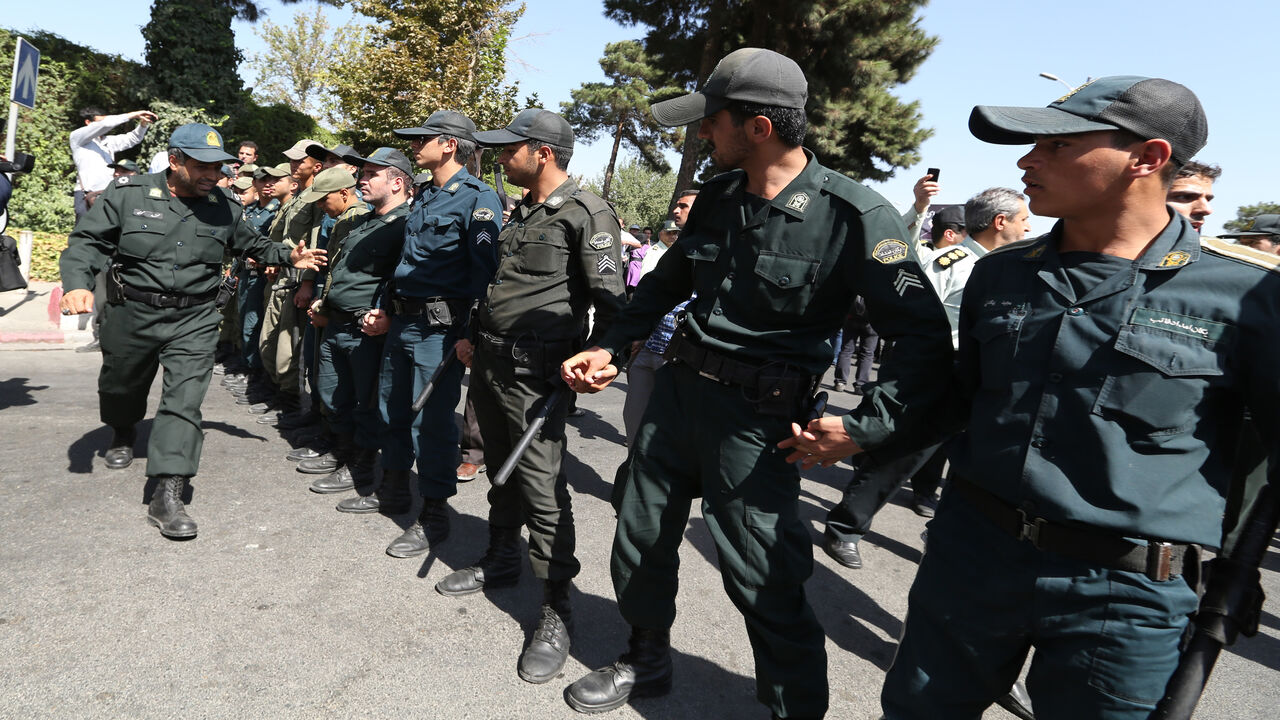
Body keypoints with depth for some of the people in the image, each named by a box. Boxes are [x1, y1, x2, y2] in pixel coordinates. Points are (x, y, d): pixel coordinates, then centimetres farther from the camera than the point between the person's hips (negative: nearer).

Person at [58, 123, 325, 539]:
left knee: (184, 401, -13)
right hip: (131, 313, 1)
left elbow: (252, 245, 17)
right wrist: (77, 283, -20)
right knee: (121, 388, 24)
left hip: (193, 321, -1)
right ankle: (122, 436, 58)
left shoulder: (224, 208, 1)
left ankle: (167, 496, -13)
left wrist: (288, 257, 0)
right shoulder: (128, 194, -6)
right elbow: (87, 241, -4)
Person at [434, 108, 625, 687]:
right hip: (489, 361, 9)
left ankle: (556, 610, 3)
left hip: (534, 371, -8)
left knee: (543, 487, -7)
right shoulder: (521, 213, 17)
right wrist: (473, 337, 21)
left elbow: (609, 298, -16)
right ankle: (500, 561, 37)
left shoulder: (586, 213, -10)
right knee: (502, 470, 19)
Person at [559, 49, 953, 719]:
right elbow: (666, 281, 18)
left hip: (756, 416, -6)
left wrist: (864, 427, -21)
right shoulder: (718, 196, 3)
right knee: (639, 538, 18)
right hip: (678, 386, 7)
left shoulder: (854, 215, -17)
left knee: (764, 584, -1)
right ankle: (646, 661, 44)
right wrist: (609, 348, 10)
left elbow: (925, 338, -16)